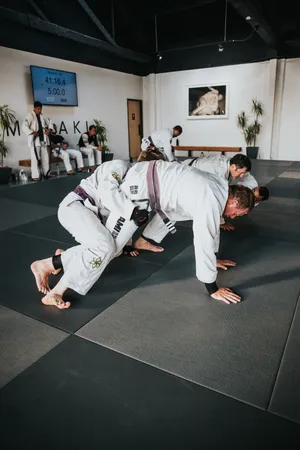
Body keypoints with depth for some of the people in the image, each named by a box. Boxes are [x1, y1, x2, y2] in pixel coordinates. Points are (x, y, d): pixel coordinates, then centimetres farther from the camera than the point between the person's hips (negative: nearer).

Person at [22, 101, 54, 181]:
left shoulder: (42, 116, 11)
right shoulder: (30, 116, -7)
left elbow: (50, 122, 23)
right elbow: (24, 127, -15)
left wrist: (49, 129, 5)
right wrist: (32, 133, -23)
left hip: (43, 139, 6)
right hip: (35, 140, -6)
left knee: (46, 157, 11)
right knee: (35, 158, -7)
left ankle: (46, 173, 22)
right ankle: (35, 175, -2)